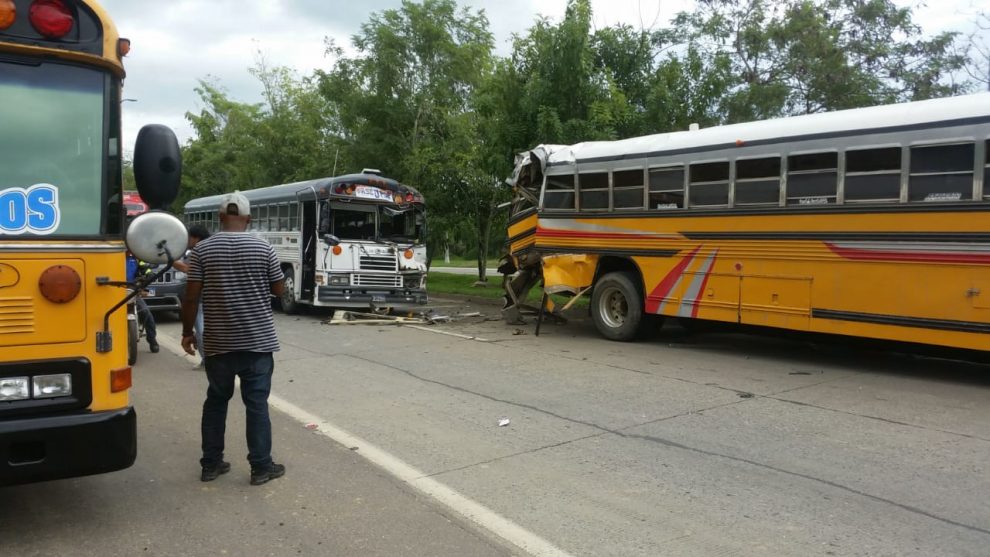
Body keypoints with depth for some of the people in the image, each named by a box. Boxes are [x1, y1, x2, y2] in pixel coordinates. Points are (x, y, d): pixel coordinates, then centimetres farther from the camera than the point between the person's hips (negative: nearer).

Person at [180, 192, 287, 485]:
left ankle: (211, 464, 23)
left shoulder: (202, 249, -4)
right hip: (258, 340, -1)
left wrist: (187, 332, 8)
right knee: (257, 403, 4)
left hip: (218, 342, 1)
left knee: (216, 401, 16)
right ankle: (261, 466, 9)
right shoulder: (263, 248, -5)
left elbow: (191, 297, -4)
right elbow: (278, 290, 4)